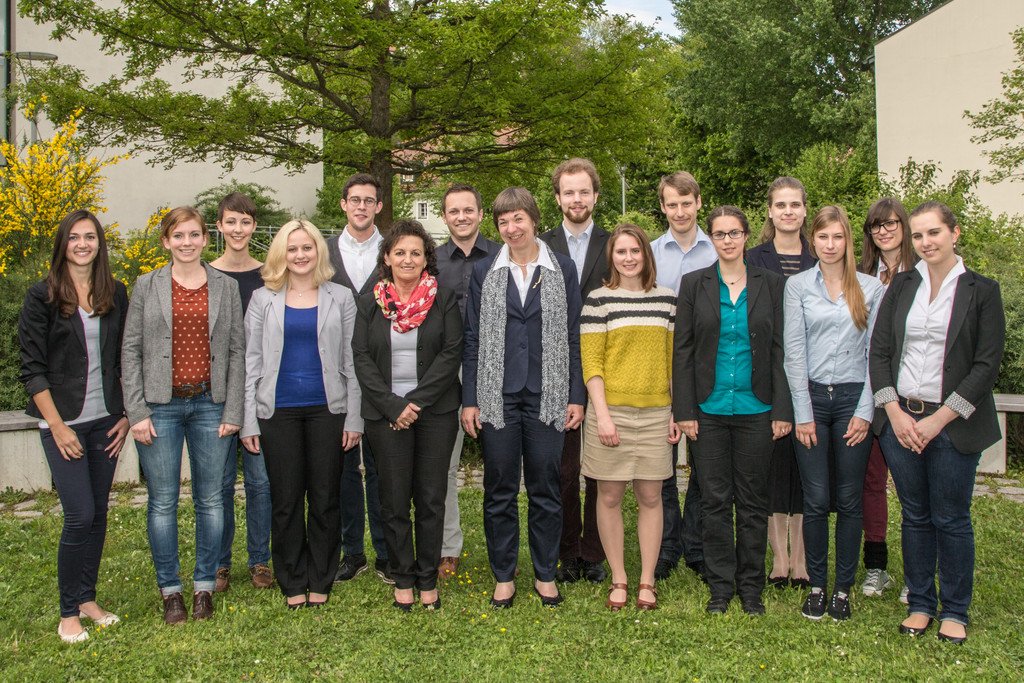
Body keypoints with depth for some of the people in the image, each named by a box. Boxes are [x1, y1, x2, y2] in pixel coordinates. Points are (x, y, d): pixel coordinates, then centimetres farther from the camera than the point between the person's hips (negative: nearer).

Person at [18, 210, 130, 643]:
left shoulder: (115, 294, 7)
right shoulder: (42, 297, -4)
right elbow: (32, 369, -6)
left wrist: (126, 415, 4)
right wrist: (57, 425, -11)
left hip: (106, 421, 4)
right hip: (63, 422, -4)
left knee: (98, 514, 10)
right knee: (80, 515, -8)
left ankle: (88, 599, 24)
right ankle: (69, 613, 7)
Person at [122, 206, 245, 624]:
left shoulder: (226, 287, 6)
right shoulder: (147, 287, 4)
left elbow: (237, 351, 5)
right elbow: (131, 350, 2)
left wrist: (233, 412, -1)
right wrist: (137, 412, -6)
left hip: (210, 405, 1)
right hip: (161, 405, -1)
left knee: (210, 499, 6)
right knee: (163, 501, 3)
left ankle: (204, 586, 19)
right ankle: (170, 590, 16)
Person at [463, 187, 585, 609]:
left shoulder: (562, 269, 4)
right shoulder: (484, 272, 5)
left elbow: (573, 335, 4)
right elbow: (472, 340, 5)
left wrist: (576, 396, -1)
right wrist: (469, 400, 0)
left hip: (547, 396, 0)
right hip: (496, 397, 1)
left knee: (546, 489, 7)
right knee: (499, 491, 7)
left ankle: (545, 574, 22)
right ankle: (504, 577, 19)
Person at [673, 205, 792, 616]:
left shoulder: (769, 284, 3)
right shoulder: (694, 284, 2)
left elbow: (778, 348, 3)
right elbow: (683, 350, 1)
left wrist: (783, 409, -3)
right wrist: (684, 411, -4)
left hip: (755, 409, 0)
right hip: (709, 409, 0)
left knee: (753, 500, 8)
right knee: (715, 500, 6)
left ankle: (750, 586, 21)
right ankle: (721, 586, 18)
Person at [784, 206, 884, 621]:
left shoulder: (871, 288, 5)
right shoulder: (797, 286, 3)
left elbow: (875, 351, 3)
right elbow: (794, 351, 0)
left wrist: (865, 411, -4)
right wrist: (803, 412, -5)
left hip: (853, 399, 1)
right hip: (812, 397, 0)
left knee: (849, 501, 5)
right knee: (815, 501, 1)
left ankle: (843, 588, 17)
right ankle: (817, 585, 15)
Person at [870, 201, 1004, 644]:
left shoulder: (981, 291, -2)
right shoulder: (901, 285, 7)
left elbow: (987, 365, -7)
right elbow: (878, 351, 4)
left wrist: (938, 420, -12)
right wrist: (896, 413, -6)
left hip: (953, 425, -3)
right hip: (900, 419, 3)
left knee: (951, 519, 5)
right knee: (915, 516, 11)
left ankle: (955, 611, 20)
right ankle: (920, 603, 24)